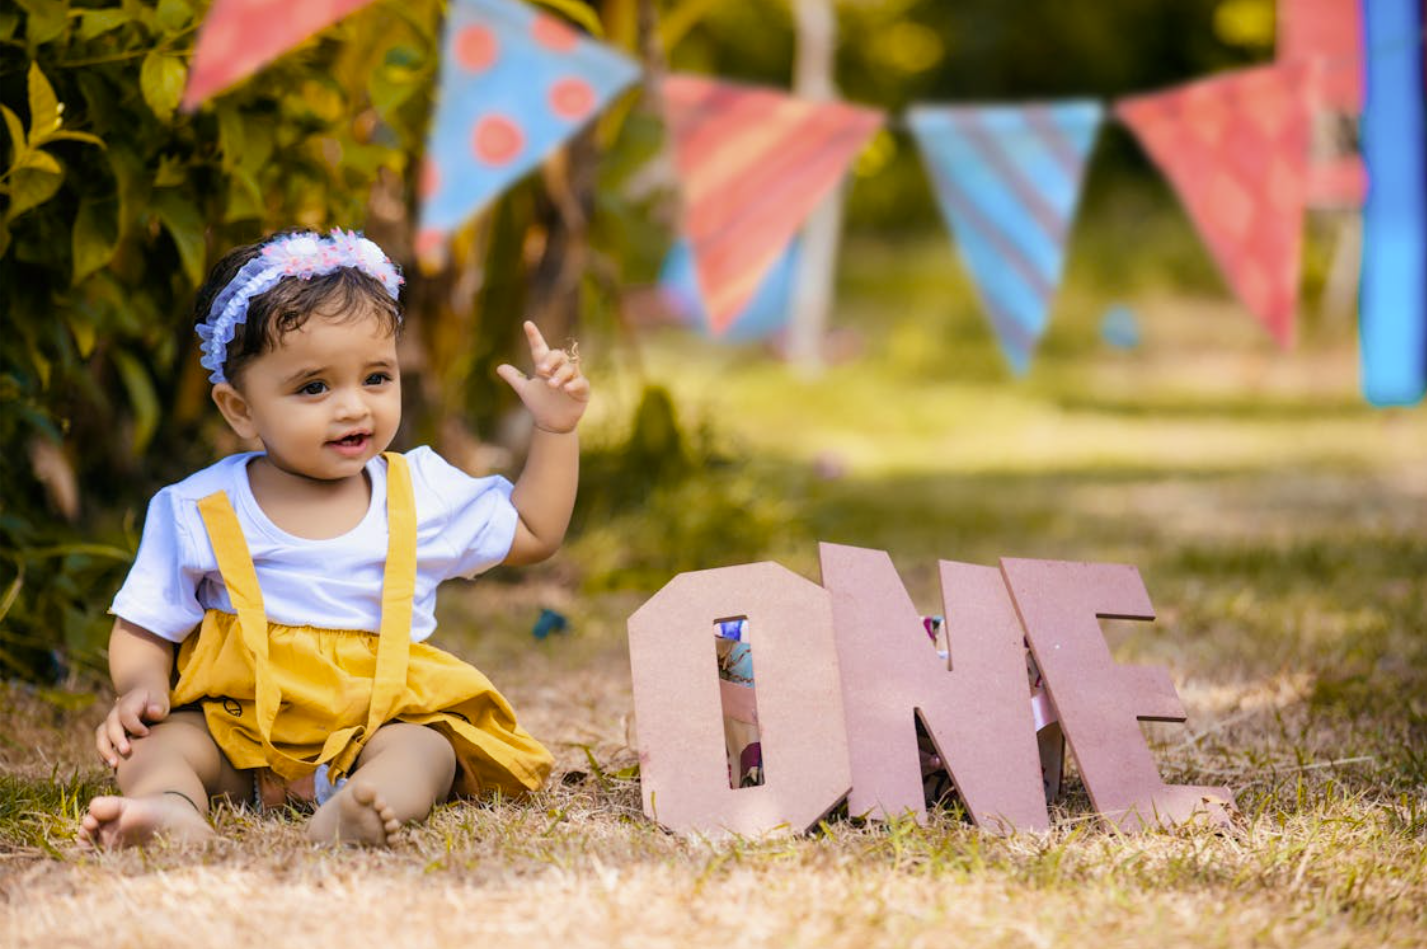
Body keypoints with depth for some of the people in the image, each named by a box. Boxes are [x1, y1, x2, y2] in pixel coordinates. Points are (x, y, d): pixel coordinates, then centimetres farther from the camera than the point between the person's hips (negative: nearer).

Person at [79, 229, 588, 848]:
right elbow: (144, 629, 8)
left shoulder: (424, 491, 9)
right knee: (152, 738, -27)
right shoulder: (197, 512, 2)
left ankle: (364, 806, -60)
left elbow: (534, 534, 22)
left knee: (423, 747, -31)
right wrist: (139, 687, -13)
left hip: (382, 719, 1)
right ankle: (172, 807, -56)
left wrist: (555, 430, 13)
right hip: (233, 726, 0)